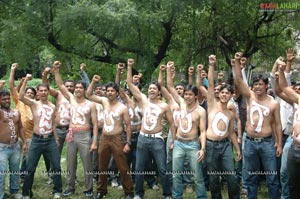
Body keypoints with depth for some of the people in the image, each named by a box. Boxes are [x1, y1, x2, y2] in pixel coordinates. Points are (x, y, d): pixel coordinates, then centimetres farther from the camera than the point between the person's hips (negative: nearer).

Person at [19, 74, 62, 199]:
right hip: (37, 140, -3)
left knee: (56, 167, 5)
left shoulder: (52, 107, 8)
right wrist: (26, 80, -25)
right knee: (30, 168, 3)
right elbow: (21, 97, -22)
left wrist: (56, 139, 15)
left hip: (50, 140, 3)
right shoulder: (34, 104, -3)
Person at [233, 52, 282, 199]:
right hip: (250, 142, 2)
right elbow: (238, 80, -9)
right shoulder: (250, 97, 2)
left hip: (267, 142, -2)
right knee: (250, 177, 12)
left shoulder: (274, 103, -1)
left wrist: (279, 144, -1)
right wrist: (237, 62, -19)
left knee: (272, 177, 4)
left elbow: (277, 125, 2)